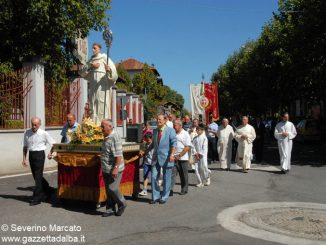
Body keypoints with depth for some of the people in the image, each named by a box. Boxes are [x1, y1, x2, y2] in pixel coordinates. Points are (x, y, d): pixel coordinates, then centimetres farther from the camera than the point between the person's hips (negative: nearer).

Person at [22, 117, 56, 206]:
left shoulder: (44, 133, -7)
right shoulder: (27, 133, 4)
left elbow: (53, 144, 0)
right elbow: (25, 147, 13)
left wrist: (50, 153, -12)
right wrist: (24, 158, 9)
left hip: (39, 154, -5)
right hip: (31, 155, 5)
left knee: (38, 176, -5)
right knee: (35, 176, 13)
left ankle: (36, 198, 2)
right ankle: (48, 190, 32)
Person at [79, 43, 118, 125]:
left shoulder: (104, 58, 2)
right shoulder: (91, 60, 18)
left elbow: (114, 71, -7)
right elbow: (82, 72, 11)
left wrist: (109, 70, -30)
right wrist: (90, 65, -3)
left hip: (102, 85, -5)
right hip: (93, 85, 6)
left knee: (102, 105, -10)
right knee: (93, 105, 2)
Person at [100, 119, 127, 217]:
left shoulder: (115, 137, -18)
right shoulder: (106, 137, 12)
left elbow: (119, 155, -24)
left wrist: (116, 168, -28)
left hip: (114, 169, -9)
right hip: (106, 169, 9)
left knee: (112, 188, -6)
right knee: (108, 190, 11)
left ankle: (122, 204, 16)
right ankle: (110, 209, 20)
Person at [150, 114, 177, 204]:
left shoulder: (170, 130, -4)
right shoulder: (155, 131, 13)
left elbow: (174, 143, -14)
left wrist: (172, 154, -27)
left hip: (166, 158, -5)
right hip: (156, 157, 5)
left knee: (166, 178, 4)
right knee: (154, 177, 2)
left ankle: (164, 197, 17)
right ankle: (155, 196, 14)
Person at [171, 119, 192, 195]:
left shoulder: (185, 134, -4)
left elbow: (188, 147, -10)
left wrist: (179, 156, -14)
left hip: (183, 158, -3)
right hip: (174, 158, 4)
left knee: (183, 175, 7)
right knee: (172, 173, -6)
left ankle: (184, 190, 19)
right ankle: (170, 189, -8)